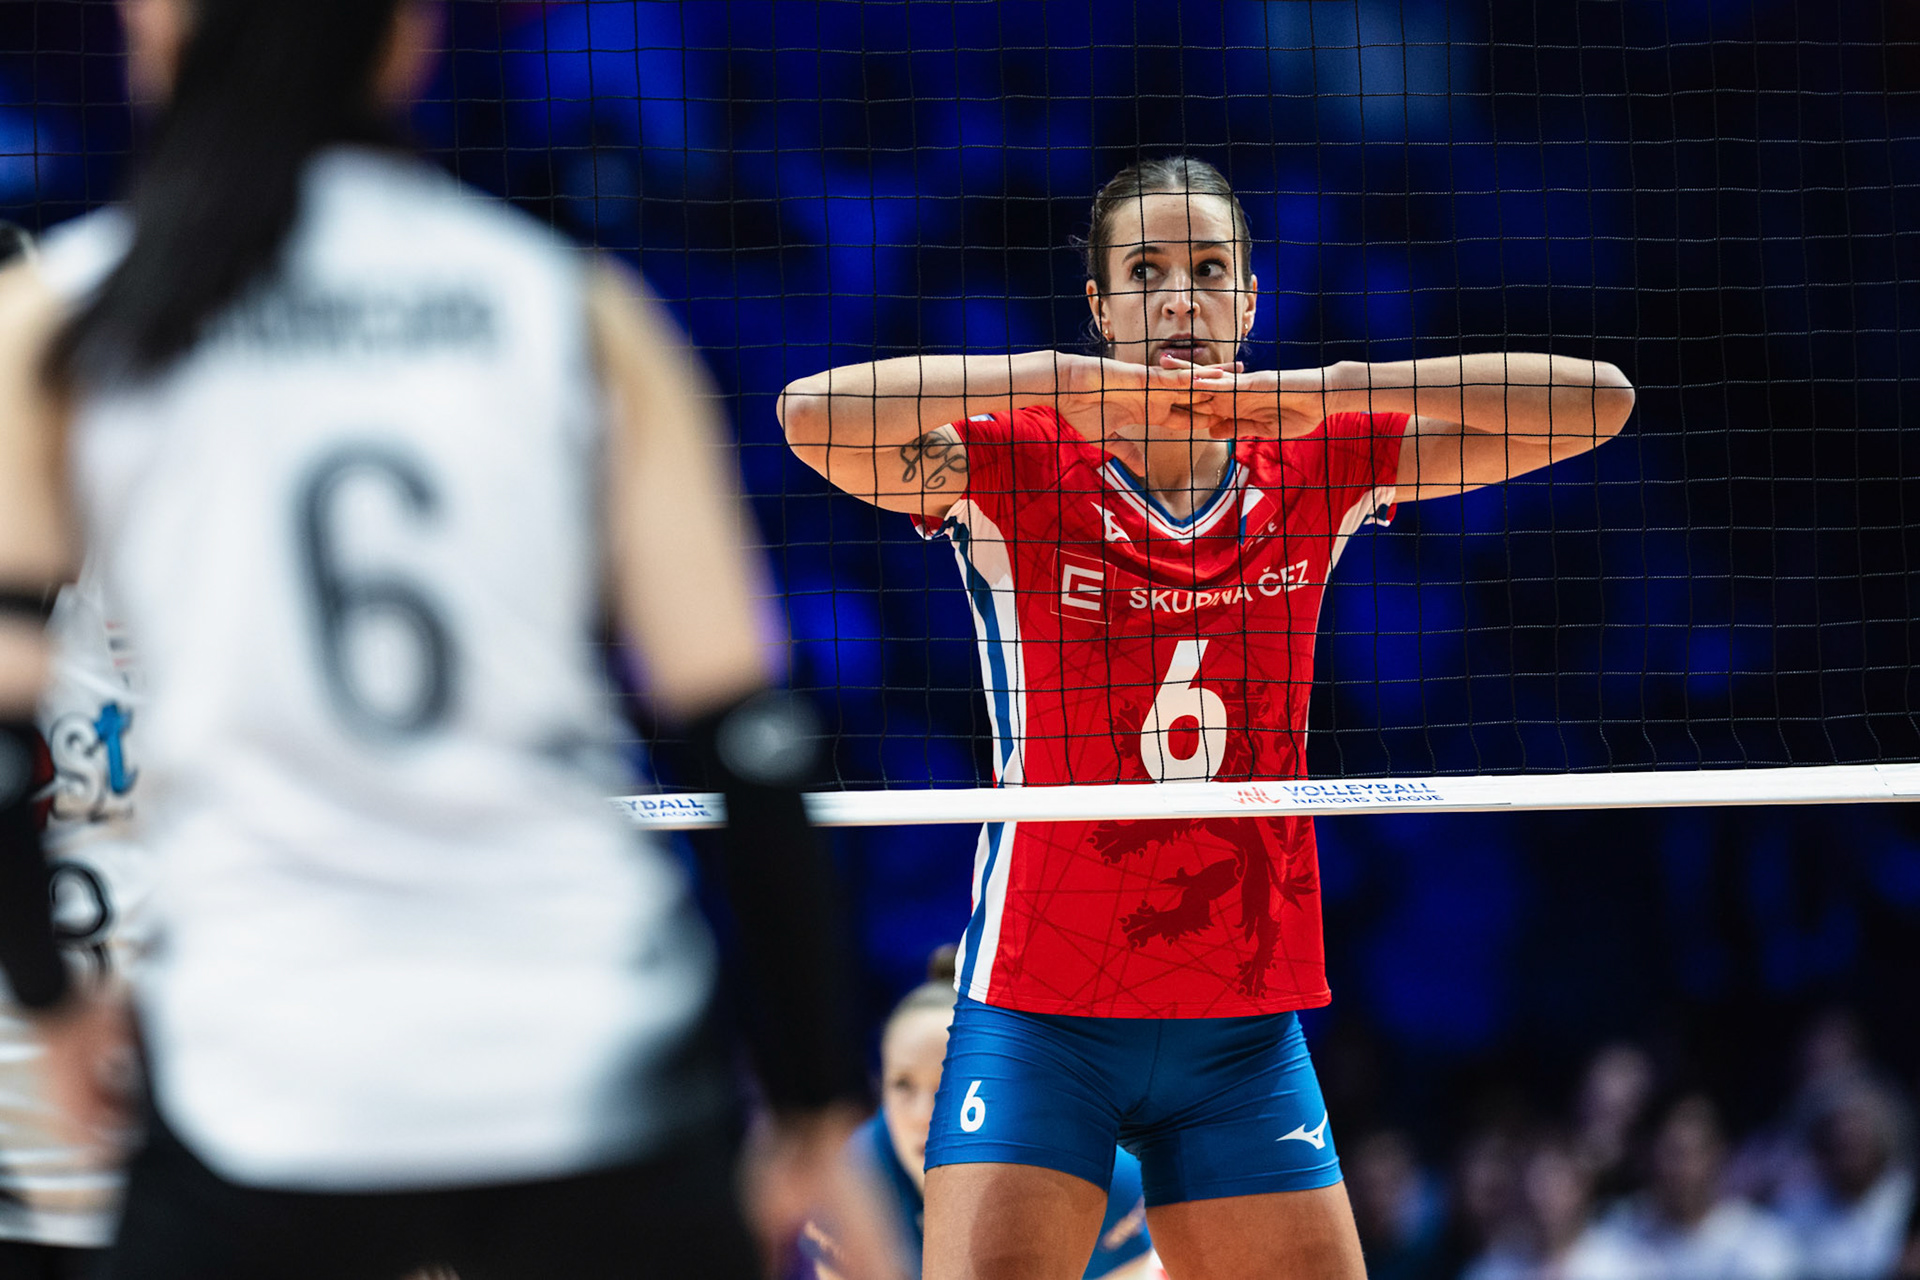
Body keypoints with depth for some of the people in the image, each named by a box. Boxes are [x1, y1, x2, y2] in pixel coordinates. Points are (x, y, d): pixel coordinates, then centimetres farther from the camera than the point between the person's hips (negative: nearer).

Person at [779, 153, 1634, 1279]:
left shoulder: (1313, 470, 4)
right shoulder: (1019, 469, -5)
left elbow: (1594, 403, -2)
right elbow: (814, 415, -22)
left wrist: (1333, 387, -13)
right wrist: (1064, 379, -22)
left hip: (1244, 1031, 3)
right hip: (1039, 1018, -3)